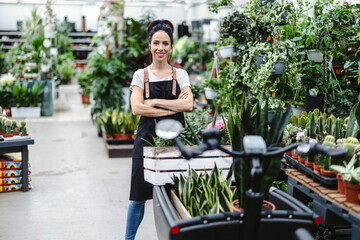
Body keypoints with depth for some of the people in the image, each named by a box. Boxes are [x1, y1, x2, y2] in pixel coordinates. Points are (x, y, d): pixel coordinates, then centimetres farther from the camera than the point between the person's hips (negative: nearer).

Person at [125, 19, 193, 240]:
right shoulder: (141, 75, 6)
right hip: (147, 139, 0)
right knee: (139, 196, 3)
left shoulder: (180, 75, 8)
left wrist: (155, 102, -10)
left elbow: (189, 105, -7)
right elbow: (137, 108, -8)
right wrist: (174, 107, -10)